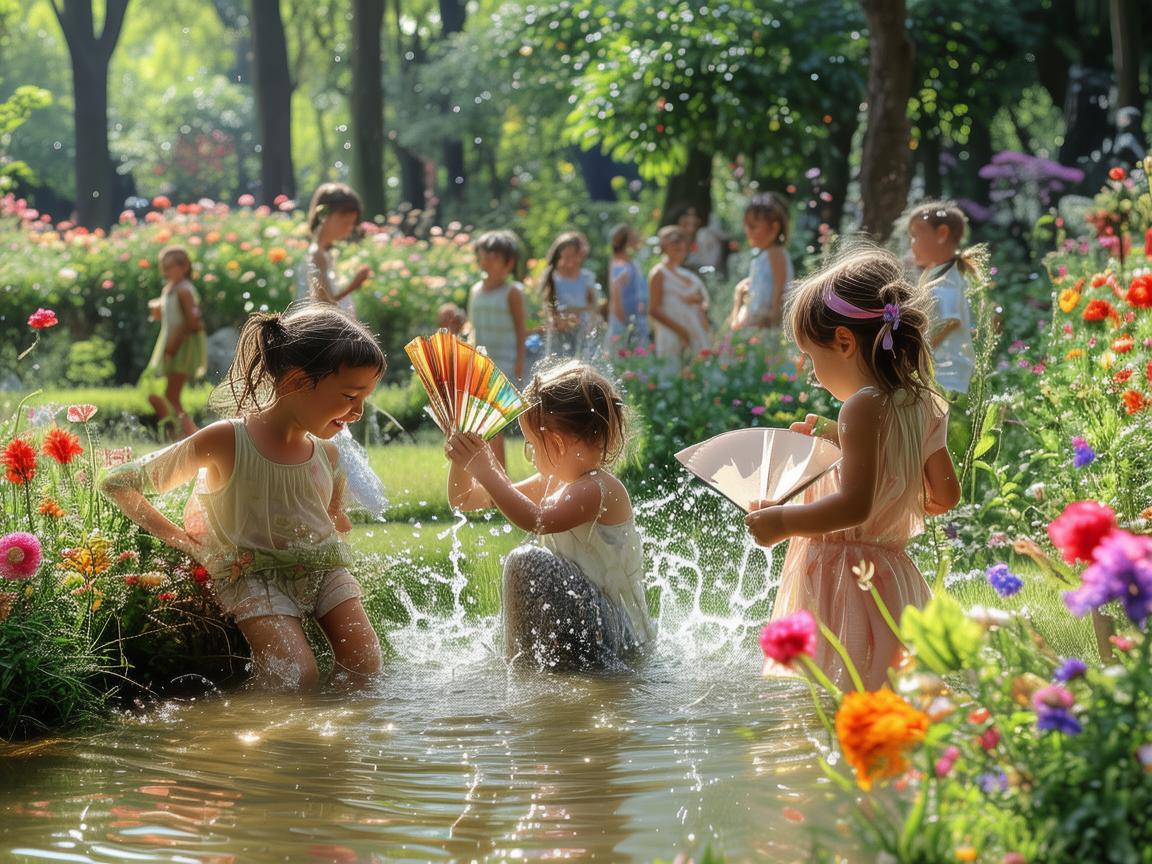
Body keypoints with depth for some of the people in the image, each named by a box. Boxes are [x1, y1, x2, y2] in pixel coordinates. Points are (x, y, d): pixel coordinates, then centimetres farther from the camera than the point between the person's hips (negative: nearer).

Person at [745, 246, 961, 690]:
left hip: (849, 582, -9)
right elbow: (945, 496, 21)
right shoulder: (924, 405, 11)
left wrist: (781, 520, -15)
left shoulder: (863, 408, -15)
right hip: (894, 578, 9)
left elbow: (854, 505, -25)